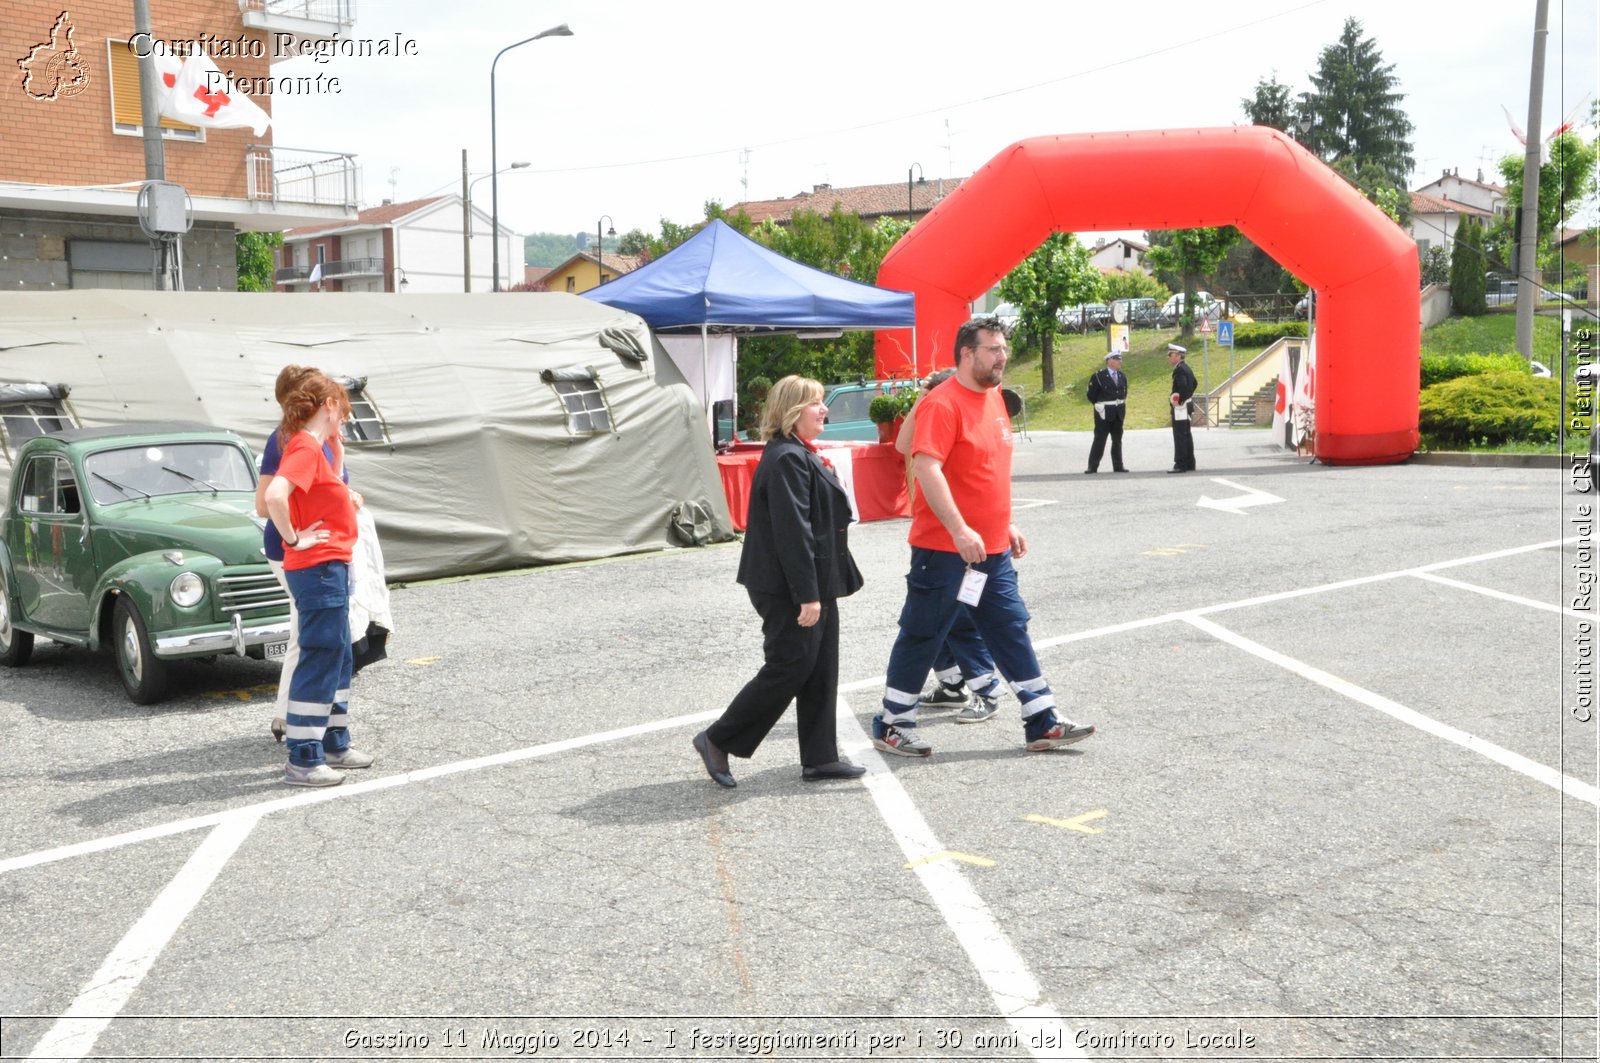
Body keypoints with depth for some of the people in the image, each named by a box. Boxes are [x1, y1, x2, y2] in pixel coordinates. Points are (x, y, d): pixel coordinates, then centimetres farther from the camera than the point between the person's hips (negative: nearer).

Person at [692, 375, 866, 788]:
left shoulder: (800, 455, 16)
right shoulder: (787, 459, -18)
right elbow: (792, 532, -23)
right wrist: (807, 595, -24)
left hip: (812, 584, 10)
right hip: (789, 589, -10)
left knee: (820, 672, 11)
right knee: (788, 670, -4)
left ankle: (820, 757, 18)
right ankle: (718, 741, 8)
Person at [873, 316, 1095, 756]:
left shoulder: (993, 397, 12)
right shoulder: (943, 403, -15)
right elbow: (927, 469, -25)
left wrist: (1007, 525, 21)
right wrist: (960, 530, -29)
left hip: (993, 550, 8)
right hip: (944, 549, -8)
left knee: (1012, 630, 10)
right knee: (921, 637, 2)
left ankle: (1043, 723, 17)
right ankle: (891, 725, 15)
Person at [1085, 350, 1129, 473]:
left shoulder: (1122, 377, 7)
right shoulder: (1098, 376, -11)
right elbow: (1091, 395, -6)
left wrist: (1122, 403, 10)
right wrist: (1101, 405, 1)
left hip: (1119, 412, 6)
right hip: (1104, 412, -6)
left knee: (1117, 440, 11)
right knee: (1099, 440, -3)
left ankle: (1118, 466, 17)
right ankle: (1092, 467, 1)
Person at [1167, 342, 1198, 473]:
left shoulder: (1179, 370, -17)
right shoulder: (1186, 367, 14)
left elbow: (1182, 386, -31)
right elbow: (1195, 383, 26)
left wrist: (1179, 400, -20)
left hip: (1180, 407, -10)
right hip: (1186, 406, 10)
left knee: (1180, 436, -9)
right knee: (1186, 436, 13)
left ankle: (1180, 465, -9)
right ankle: (1189, 464, 18)